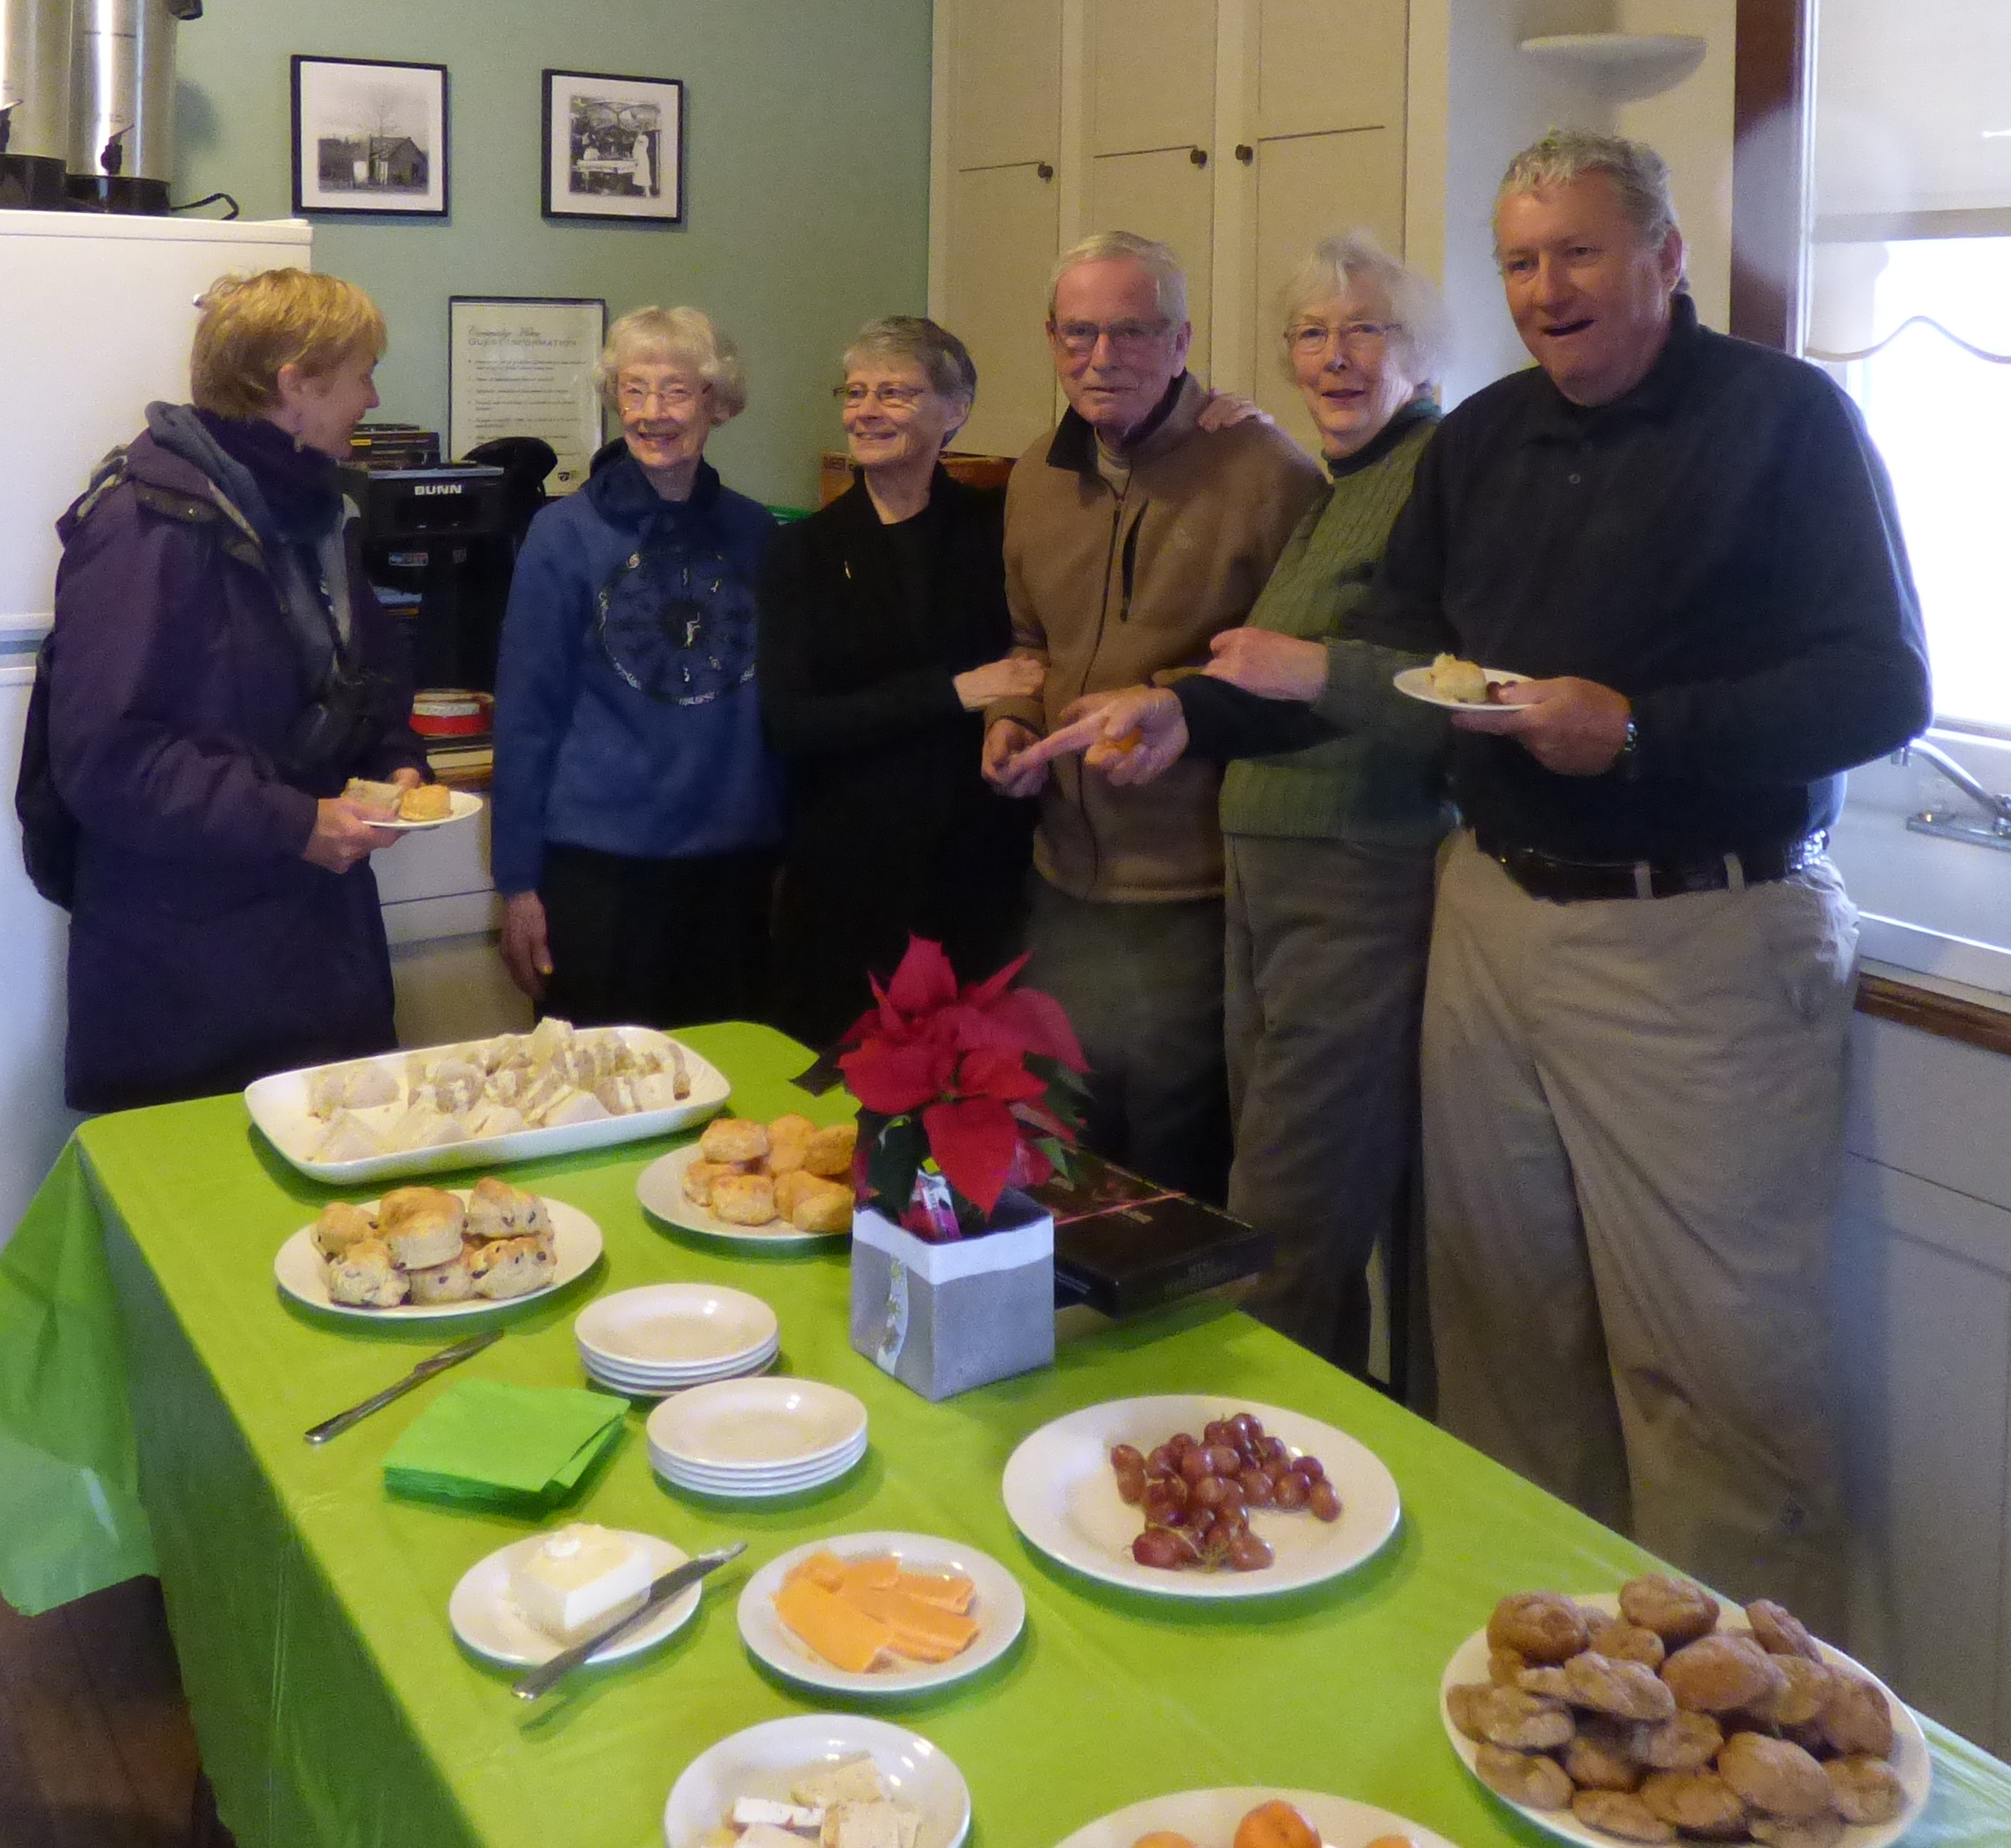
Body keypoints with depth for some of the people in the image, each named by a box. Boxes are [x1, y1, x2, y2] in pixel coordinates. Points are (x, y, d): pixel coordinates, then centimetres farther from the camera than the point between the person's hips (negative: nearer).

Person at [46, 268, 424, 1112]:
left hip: (323, 938, 8)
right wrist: (289, 822, -22)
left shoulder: (310, 510, 13)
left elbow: (361, 679, 26)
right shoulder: (147, 522, -16)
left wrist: (395, 760, 5)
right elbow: (102, 757, -21)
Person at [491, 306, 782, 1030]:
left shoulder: (754, 534, 5)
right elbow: (525, 716, -3)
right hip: (599, 863, -3)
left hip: (734, 864, 3)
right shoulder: (566, 534, -3)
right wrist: (518, 881, -5)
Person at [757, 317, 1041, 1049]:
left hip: (982, 872, 0)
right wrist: (954, 692, -11)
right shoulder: (803, 551, 4)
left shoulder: (998, 525, 5)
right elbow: (790, 722, -6)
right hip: (847, 875, 0)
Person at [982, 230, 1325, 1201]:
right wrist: (1011, 720, 5)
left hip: (1196, 897, -6)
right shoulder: (1037, 478, 11)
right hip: (1066, 879, 6)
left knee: (1178, 1173, 6)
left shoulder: (1266, 472, -10)